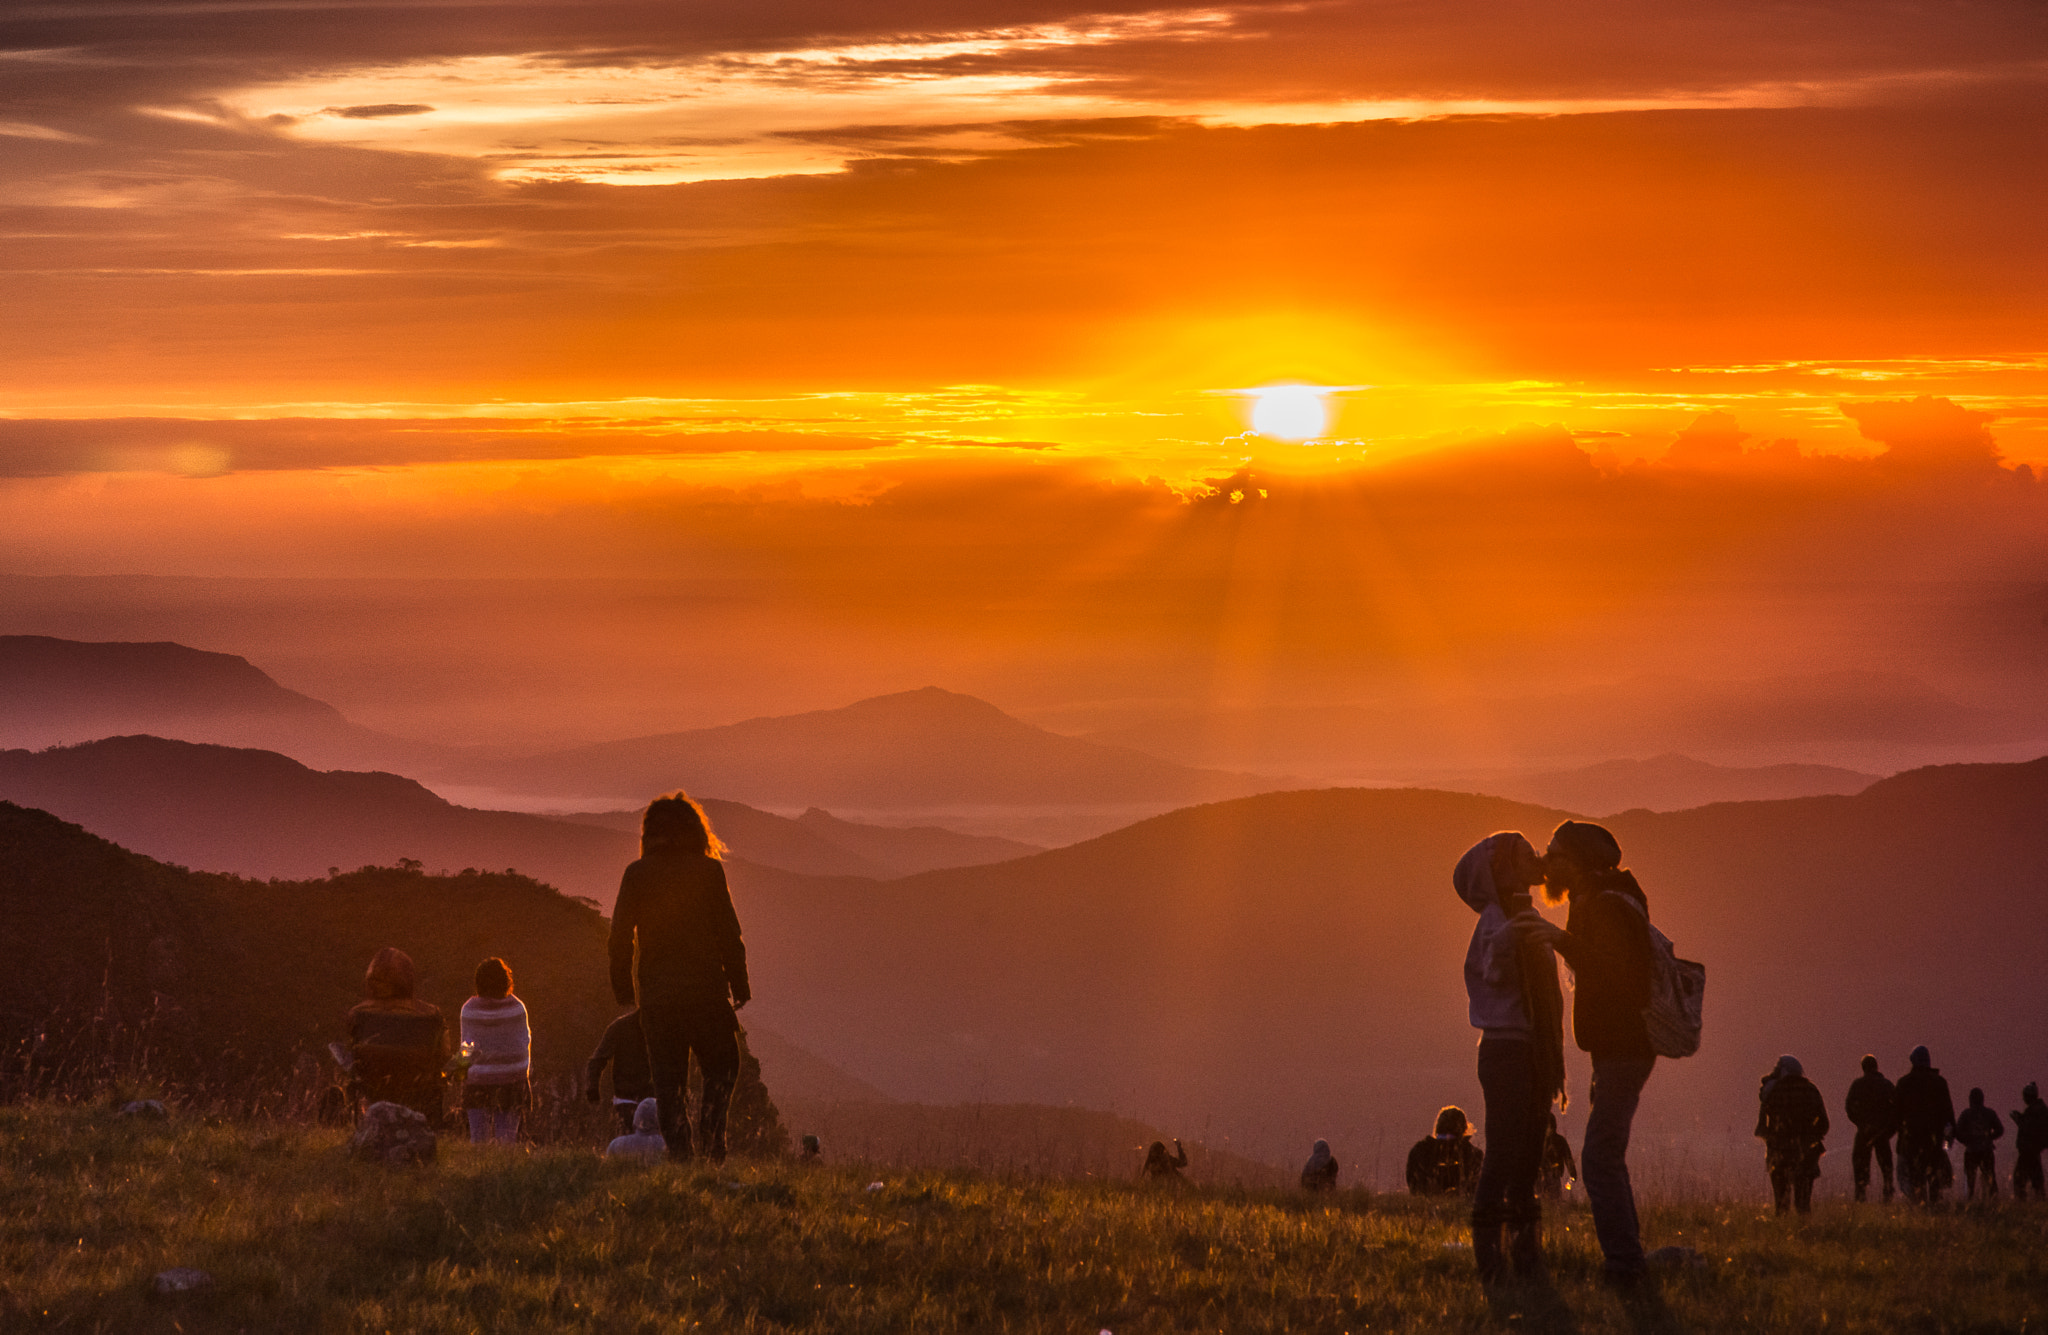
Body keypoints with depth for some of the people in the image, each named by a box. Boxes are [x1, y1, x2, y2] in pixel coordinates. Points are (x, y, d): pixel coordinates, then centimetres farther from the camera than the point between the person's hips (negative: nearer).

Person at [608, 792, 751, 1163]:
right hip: (705, 987, -2)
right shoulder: (709, 871, -4)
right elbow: (729, 934, -4)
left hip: (656, 993, 2)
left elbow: (620, 937, 4)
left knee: (668, 1079, 7)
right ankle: (710, 1141, -4)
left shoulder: (636, 875, 2)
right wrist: (739, 985, 4)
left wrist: (623, 988, 14)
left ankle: (678, 1150, -1)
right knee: (721, 1067, 13)